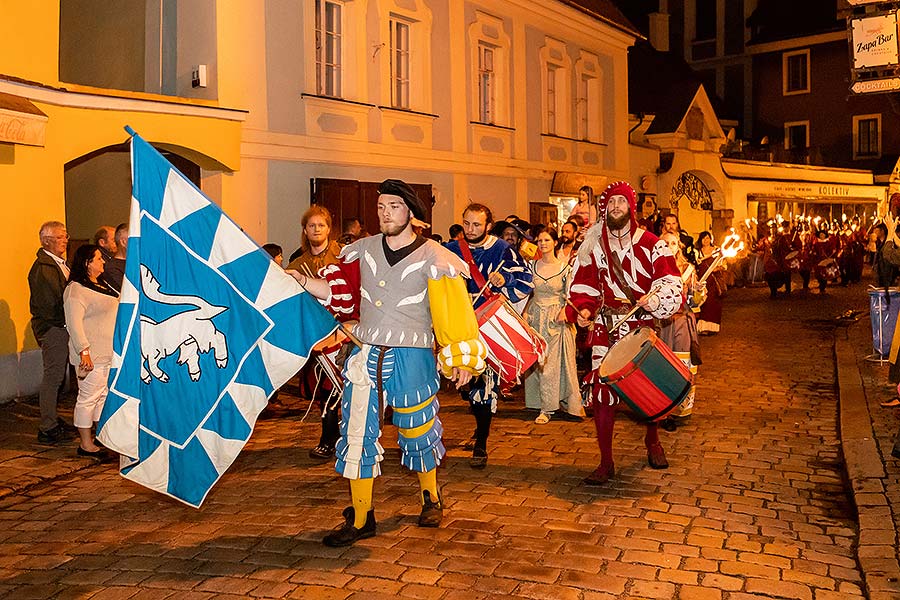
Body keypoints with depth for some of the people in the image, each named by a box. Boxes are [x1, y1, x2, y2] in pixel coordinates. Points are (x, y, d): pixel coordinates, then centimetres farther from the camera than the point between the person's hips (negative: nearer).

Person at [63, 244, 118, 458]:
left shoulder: (101, 284, 16)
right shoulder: (76, 289, -13)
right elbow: (74, 323, -20)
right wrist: (84, 352, -26)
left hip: (109, 352, 10)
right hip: (92, 354, -10)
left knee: (104, 394, 15)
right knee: (88, 397, -3)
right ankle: (85, 445, 4)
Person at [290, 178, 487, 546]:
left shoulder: (431, 257, -6)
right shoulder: (363, 250, 7)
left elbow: (453, 309, -7)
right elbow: (339, 291, 8)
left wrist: (461, 358, -8)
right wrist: (303, 282, -8)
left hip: (412, 357, -3)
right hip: (366, 355, 4)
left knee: (418, 433, 10)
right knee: (357, 435, 3)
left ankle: (431, 498, 38)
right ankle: (360, 519, 15)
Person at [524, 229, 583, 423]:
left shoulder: (565, 268, -1)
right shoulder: (532, 266, 6)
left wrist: (565, 311, -16)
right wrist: (523, 313, -3)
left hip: (557, 320, -2)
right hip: (536, 318, 3)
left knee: (559, 361, -3)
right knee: (539, 361, 2)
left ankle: (569, 403, 7)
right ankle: (545, 407, 10)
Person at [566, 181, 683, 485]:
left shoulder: (650, 243, -1)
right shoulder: (593, 246, 7)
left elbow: (670, 280, -7)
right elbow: (584, 285, 9)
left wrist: (656, 297, -27)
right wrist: (581, 310, -9)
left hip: (643, 326, -1)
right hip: (606, 327, 1)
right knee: (602, 392, -4)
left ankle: (653, 442, 41)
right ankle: (606, 463, 7)